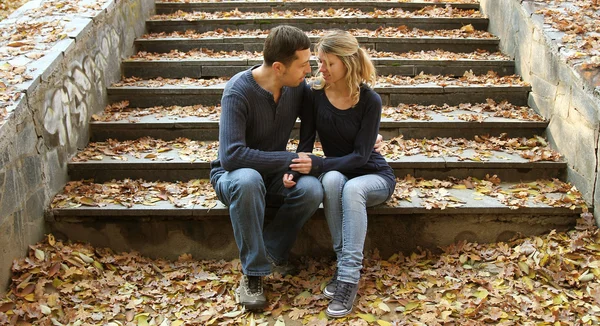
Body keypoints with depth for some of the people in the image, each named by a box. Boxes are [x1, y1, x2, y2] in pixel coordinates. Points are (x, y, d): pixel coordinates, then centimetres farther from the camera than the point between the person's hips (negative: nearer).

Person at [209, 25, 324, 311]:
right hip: (234, 174, -4)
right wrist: (290, 159, -30)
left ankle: (268, 254, -11)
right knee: (248, 179, -40)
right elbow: (231, 155, -32)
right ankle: (253, 271, -24)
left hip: (274, 175, 4)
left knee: (312, 189, -29)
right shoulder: (238, 91, -24)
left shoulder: (298, 87, -8)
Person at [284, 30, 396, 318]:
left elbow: (360, 156, -20)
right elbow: (306, 141, -7)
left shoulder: (370, 101, -18)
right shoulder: (315, 94, -9)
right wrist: (296, 170, -28)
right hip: (336, 173, 2)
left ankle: (349, 275, -35)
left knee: (352, 188, -38)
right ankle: (343, 261, -26)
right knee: (332, 179, -35)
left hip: (374, 175, -2)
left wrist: (317, 165, -33)